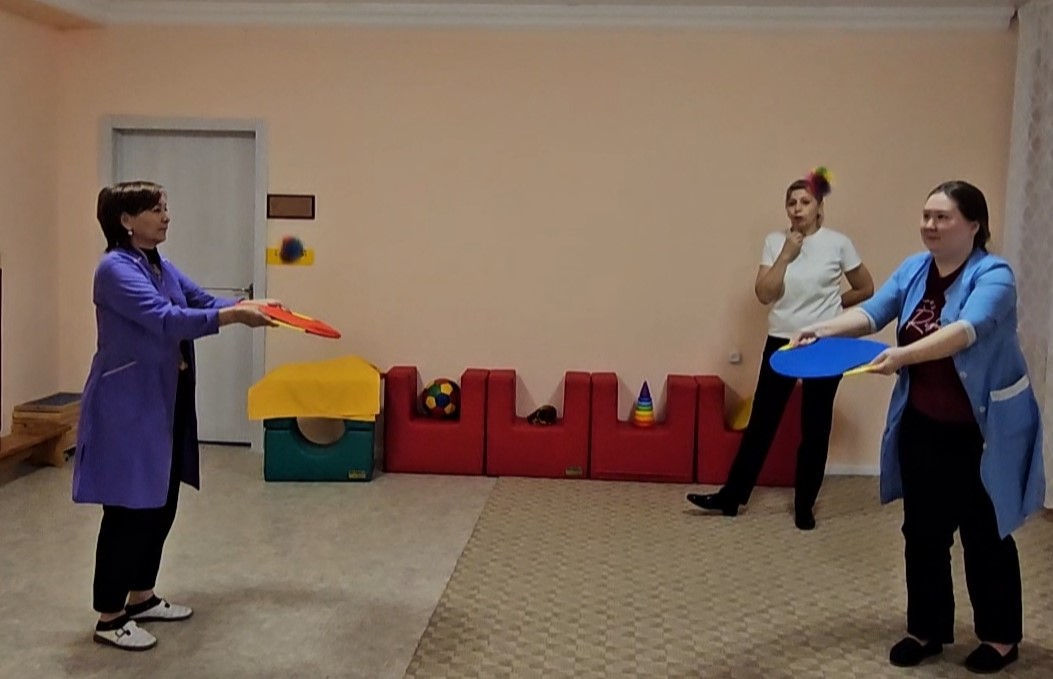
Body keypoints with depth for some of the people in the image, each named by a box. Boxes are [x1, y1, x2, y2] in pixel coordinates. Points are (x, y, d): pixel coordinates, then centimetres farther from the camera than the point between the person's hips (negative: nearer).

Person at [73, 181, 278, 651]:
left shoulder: (161, 266, 11)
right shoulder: (116, 269, -18)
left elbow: (202, 300, 14)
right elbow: (166, 320, -28)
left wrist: (251, 304, -1)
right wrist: (235, 316, -29)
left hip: (166, 401, 9)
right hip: (128, 405, -9)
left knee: (161, 503, 16)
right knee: (129, 508, -3)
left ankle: (141, 597, 30)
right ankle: (109, 618, 10)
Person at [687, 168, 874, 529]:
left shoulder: (838, 243, -5)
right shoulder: (775, 241, 1)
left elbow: (866, 289, 6)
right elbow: (764, 294, -8)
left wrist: (831, 304, 3)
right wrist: (786, 256, -13)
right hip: (781, 341, 2)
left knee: (815, 427, 6)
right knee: (762, 420, 5)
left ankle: (805, 505, 19)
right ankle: (731, 496, 12)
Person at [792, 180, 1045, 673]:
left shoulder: (993, 275, -17)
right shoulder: (914, 269, 2)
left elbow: (967, 330, -34)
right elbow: (872, 312, -7)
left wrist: (903, 355, -47)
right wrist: (826, 329, -25)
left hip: (982, 432, -5)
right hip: (923, 427, 5)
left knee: (985, 535, 7)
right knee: (923, 532, 11)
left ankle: (1001, 636, 25)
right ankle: (927, 629, 25)